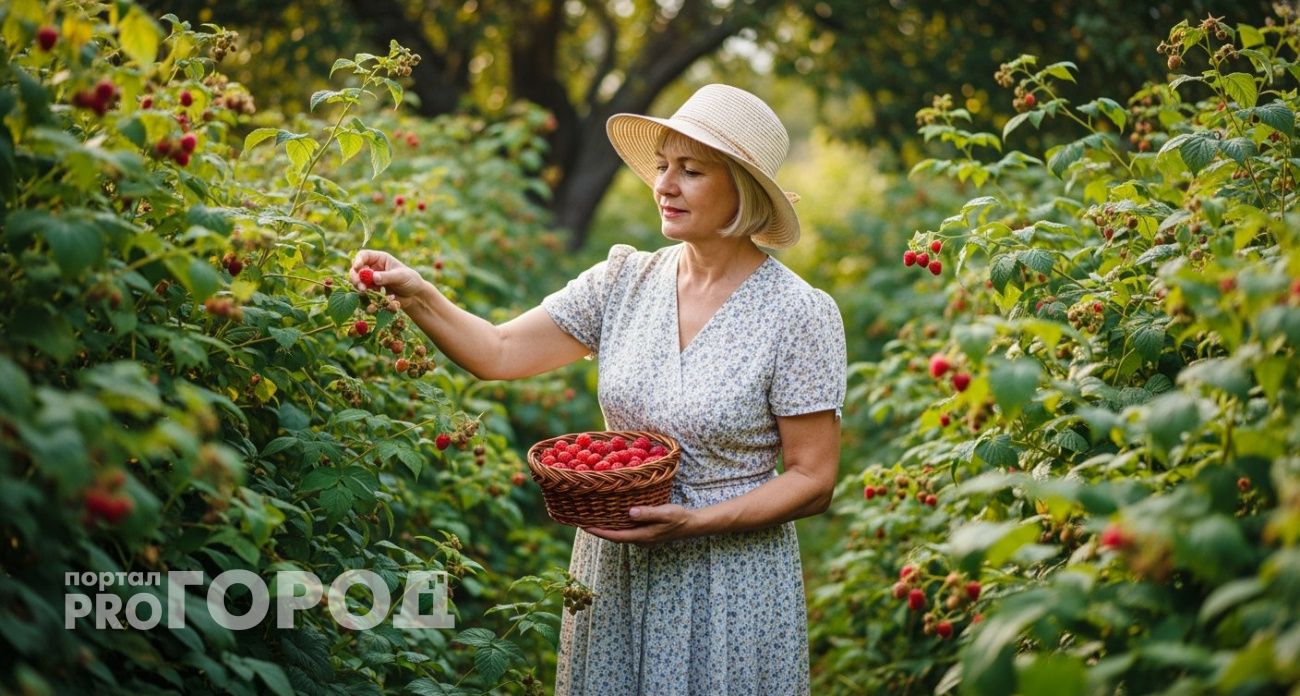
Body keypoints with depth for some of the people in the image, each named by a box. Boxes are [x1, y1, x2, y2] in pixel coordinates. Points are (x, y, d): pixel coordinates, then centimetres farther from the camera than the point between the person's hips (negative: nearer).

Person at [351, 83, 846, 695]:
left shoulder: (799, 315, -13)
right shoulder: (625, 280, -1)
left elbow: (812, 481, -11)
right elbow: (499, 353, -5)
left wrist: (694, 523, -21)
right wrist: (416, 295, -21)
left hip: (731, 579, -4)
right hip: (614, 571, 4)